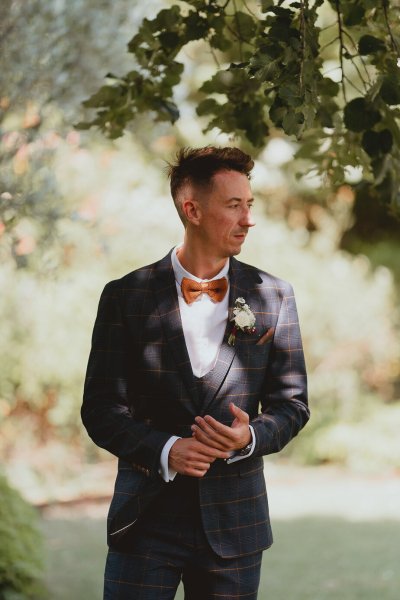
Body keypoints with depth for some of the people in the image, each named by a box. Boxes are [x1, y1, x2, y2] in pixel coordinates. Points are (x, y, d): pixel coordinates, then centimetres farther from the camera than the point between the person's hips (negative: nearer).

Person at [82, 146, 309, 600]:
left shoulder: (273, 296, 4)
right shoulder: (126, 297, -1)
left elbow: (292, 401, 7)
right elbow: (101, 408, -1)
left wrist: (252, 436, -14)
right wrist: (164, 450, -18)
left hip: (235, 525, 2)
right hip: (147, 518, -1)